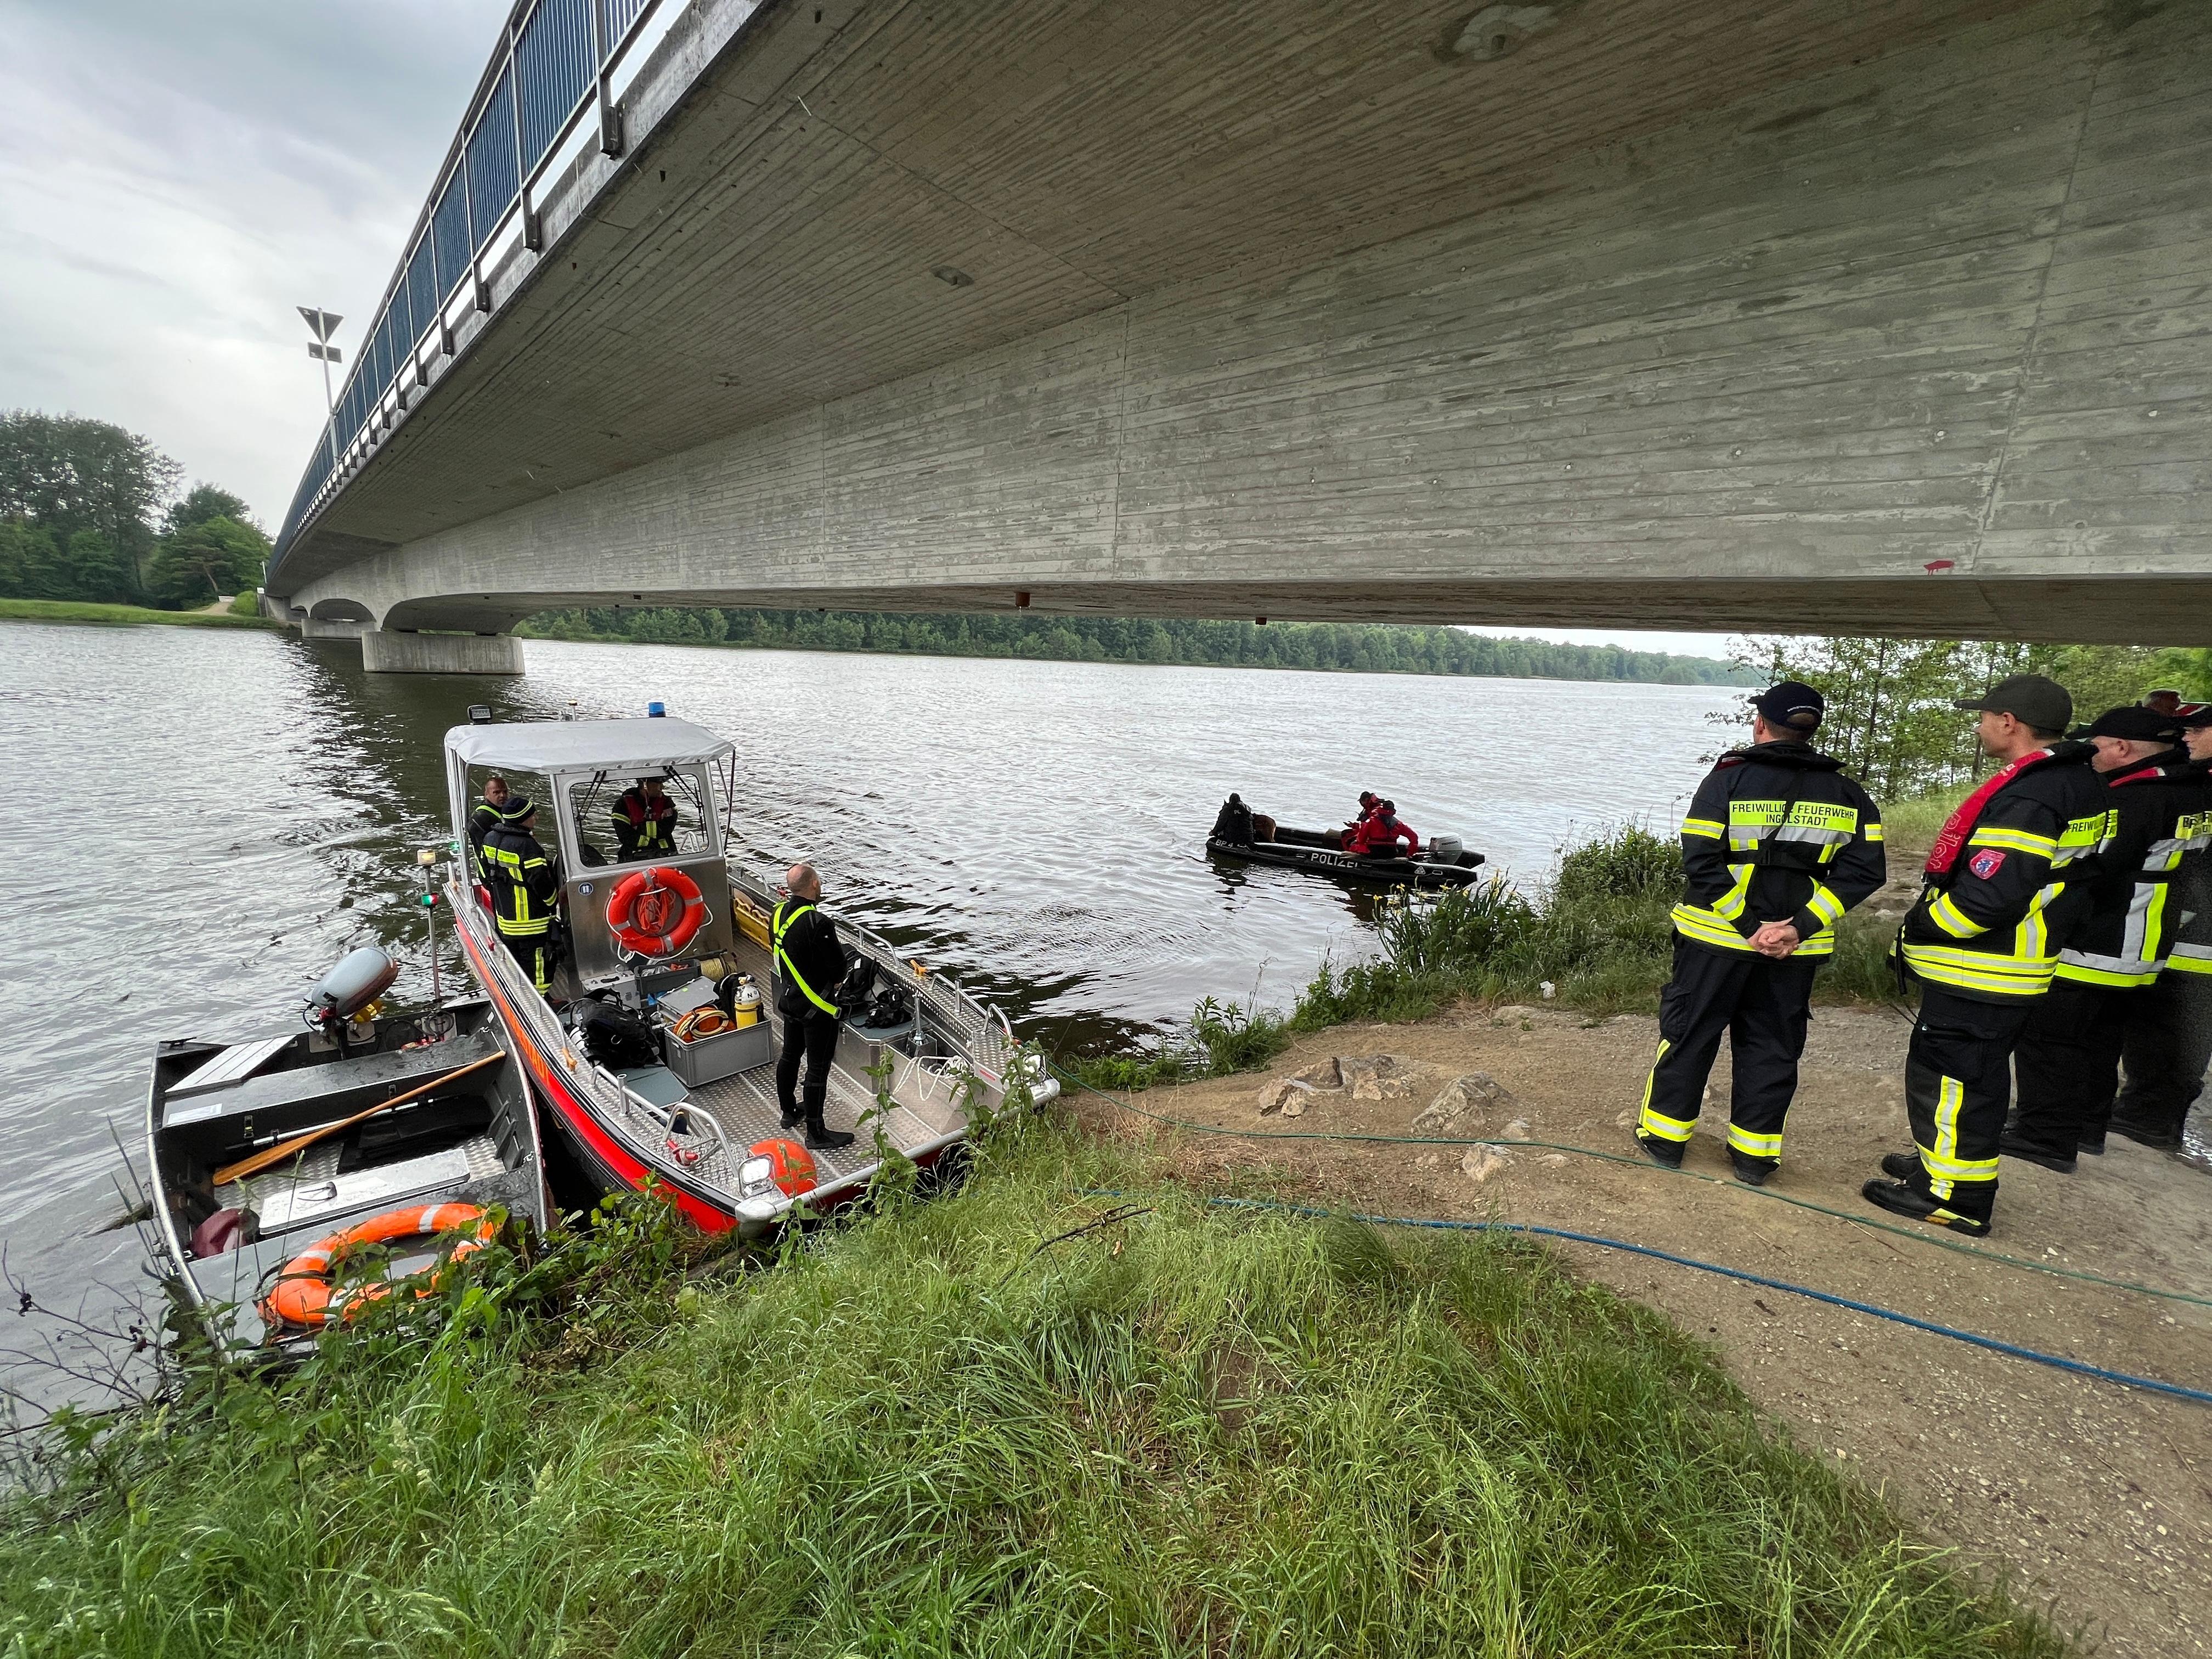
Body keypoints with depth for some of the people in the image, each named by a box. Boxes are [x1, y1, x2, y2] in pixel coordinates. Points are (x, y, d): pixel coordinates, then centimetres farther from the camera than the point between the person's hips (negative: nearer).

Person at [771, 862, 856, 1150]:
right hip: (817, 1006, -9)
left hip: (789, 999, 9)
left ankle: (789, 1112, 42)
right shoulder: (817, 924, -28)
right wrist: (832, 980, -1)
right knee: (818, 1069, 2)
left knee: (790, 1056, 23)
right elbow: (838, 969, -21)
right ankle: (816, 1133, 11)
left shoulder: (779, 913, -3)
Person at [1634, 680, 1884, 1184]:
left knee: (1689, 1034, 10)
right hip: (1796, 949, 3)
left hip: (1718, 939, -3)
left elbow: (1701, 862, -18)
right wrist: (1802, 926, -11)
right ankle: (1755, 1154, 23)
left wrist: (1750, 926, -14)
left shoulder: (1729, 778, -9)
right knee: (1772, 1046, 15)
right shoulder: (1847, 793, 2)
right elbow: (1864, 870, -6)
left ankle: (1664, 1137, 19)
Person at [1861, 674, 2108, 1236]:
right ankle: (1943, 1159, 38)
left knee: (1950, 1075, 1)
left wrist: (1920, 926, -13)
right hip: (2015, 971, 11)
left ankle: (1954, 1195, 12)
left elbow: (1988, 893, -29)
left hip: (1980, 976, -11)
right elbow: (2050, 877, 16)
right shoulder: (2078, 783, 9)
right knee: (1975, 1072, 22)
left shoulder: (2027, 797, -24)